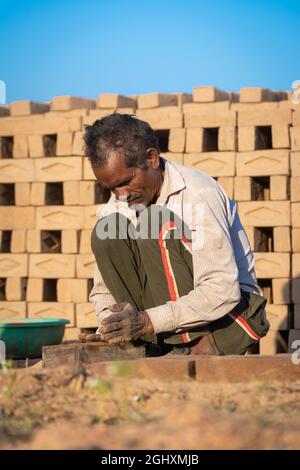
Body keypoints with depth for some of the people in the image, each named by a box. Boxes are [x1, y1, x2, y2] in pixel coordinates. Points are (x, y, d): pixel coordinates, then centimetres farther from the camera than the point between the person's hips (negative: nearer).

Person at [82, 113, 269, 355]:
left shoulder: (197, 193, -19)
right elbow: (104, 290, 6)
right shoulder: (117, 208, 1)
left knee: (159, 225, -26)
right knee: (107, 233, -13)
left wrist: (148, 321, -34)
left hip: (233, 309, -6)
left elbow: (222, 291, -27)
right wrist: (110, 328, -18)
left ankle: (197, 341, -28)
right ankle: (154, 345, -16)